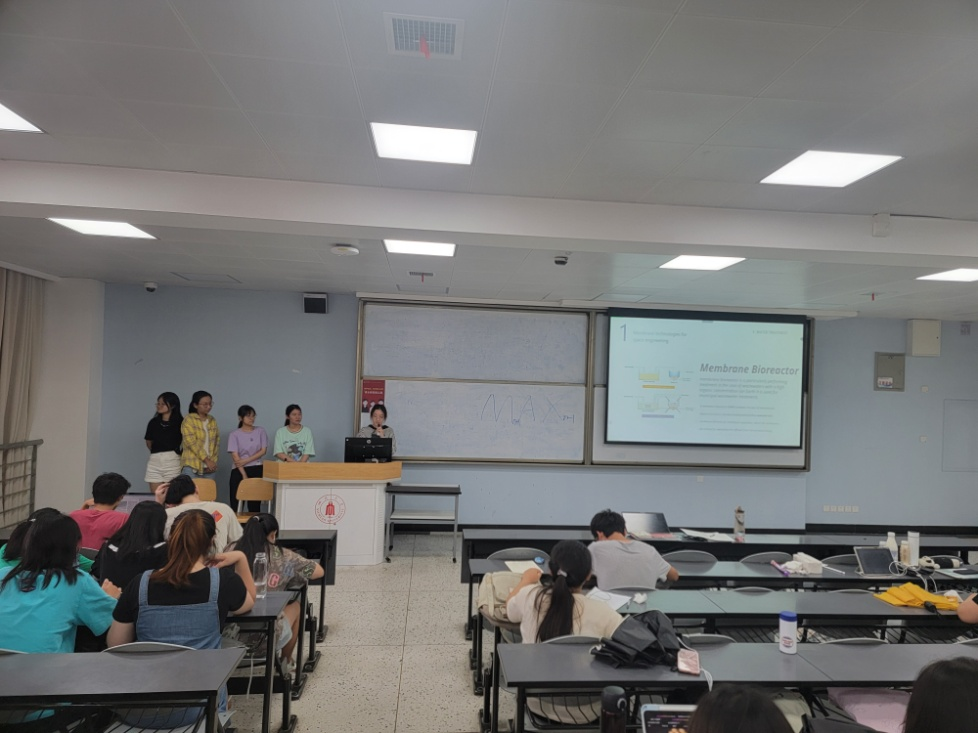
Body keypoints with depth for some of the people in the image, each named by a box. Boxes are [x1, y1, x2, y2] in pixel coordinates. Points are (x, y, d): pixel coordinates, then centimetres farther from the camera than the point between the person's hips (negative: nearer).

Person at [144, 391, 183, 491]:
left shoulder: (180, 422, -4)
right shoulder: (153, 422, 9)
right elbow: (149, 442, 19)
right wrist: (156, 453, 16)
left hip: (172, 461, -4)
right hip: (155, 461, 4)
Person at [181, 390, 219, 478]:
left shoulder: (212, 421, 13)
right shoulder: (188, 420, -4)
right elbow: (191, 443, -12)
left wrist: (213, 460, 0)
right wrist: (206, 460, -14)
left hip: (209, 467, 5)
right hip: (192, 467, -5)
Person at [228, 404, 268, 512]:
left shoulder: (261, 431, 7)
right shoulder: (235, 435, 0)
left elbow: (263, 450, 1)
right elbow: (235, 456, -6)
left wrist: (246, 461, -10)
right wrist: (244, 475, -13)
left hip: (257, 470, 2)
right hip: (239, 471, -1)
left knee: (255, 503, 1)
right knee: (236, 503, -5)